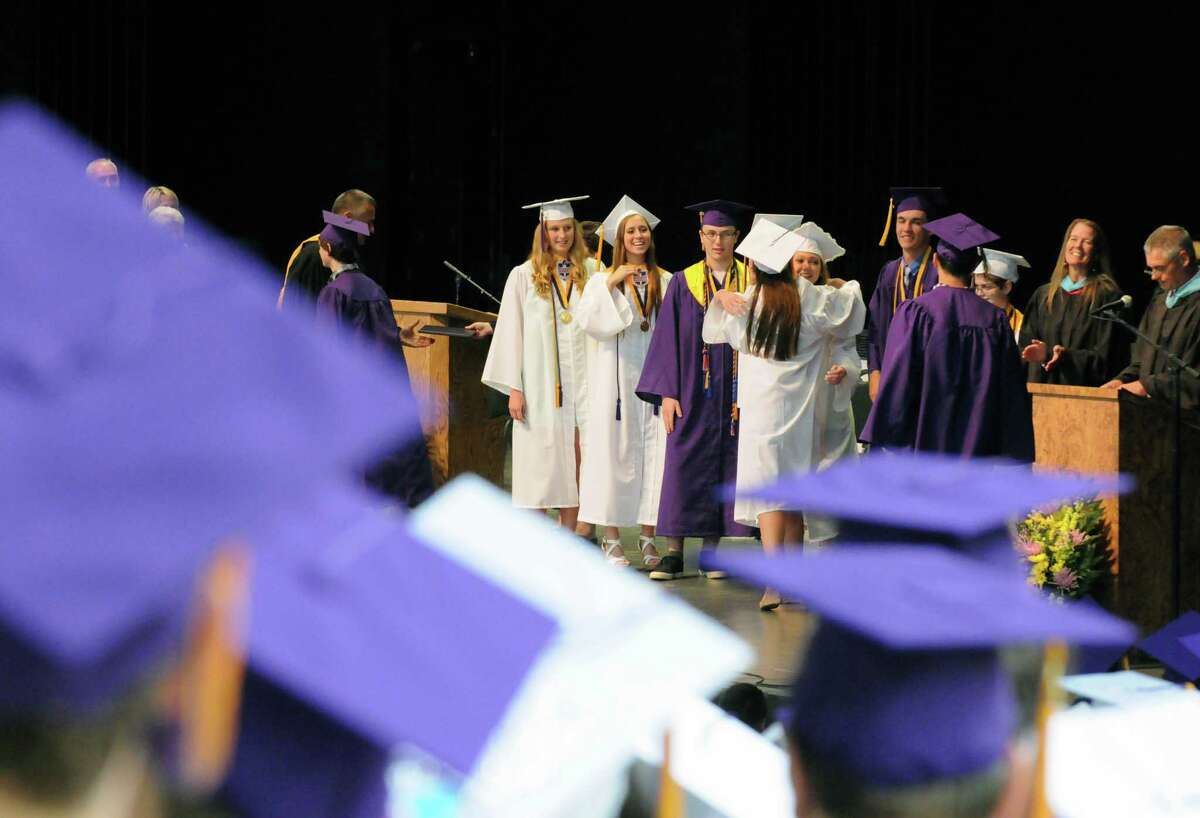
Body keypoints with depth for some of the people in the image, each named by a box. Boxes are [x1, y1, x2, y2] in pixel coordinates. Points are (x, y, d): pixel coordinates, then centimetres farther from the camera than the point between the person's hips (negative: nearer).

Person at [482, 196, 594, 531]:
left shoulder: (591, 271, 9)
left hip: (582, 381, 2)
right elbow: (511, 332, 1)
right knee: (539, 462, -2)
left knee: (575, 462, -2)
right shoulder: (524, 276, 3)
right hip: (541, 383, -2)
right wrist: (513, 388, -5)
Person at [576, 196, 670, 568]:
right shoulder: (602, 280, 6)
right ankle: (611, 539, 2)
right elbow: (588, 320, -9)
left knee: (654, 452, -1)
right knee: (613, 451, -3)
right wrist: (612, 283, -16)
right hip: (616, 380, -2)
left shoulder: (666, 282, 10)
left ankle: (648, 538, 5)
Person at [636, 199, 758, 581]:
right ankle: (674, 553, 1)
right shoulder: (682, 283, 5)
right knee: (683, 468, -4)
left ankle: (711, 550, 10)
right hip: (692, 393, 0)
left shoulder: (752, 281, 5)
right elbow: (667, 339, 2)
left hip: (735, 395, 0)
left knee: (724, 472, 3)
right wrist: (667, 393, -5)